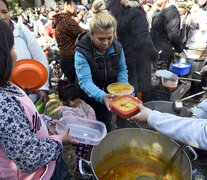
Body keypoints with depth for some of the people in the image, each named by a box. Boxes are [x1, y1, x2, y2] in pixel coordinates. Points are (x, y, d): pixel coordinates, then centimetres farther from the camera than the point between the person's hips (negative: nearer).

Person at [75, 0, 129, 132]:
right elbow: (85, 81, -35)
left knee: (106, 125, 17)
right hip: (90, 96, -3)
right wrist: (101, 96, -53)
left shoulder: (116, 46, -11)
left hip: (109, 93, 4)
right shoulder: (82, 51, -27)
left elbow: (122, 70, -1)